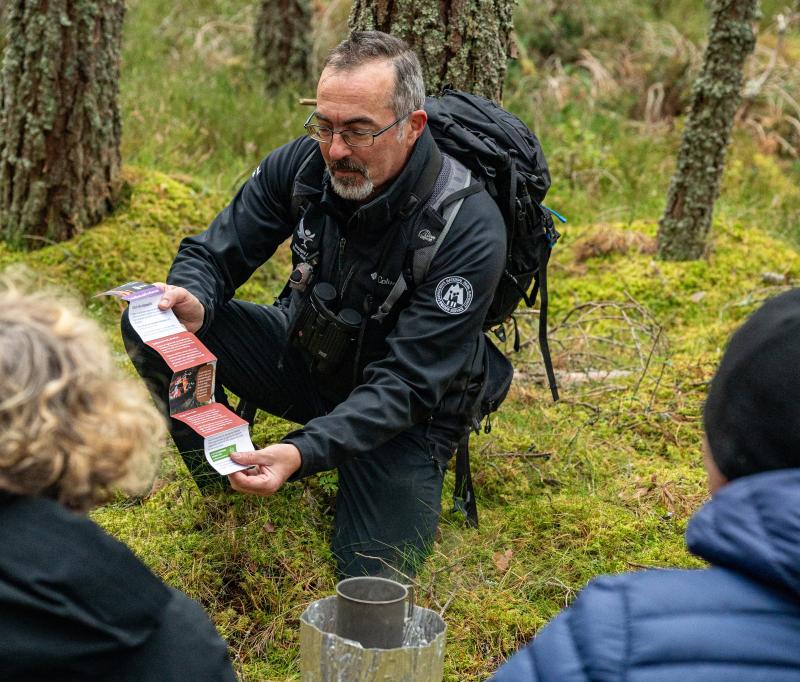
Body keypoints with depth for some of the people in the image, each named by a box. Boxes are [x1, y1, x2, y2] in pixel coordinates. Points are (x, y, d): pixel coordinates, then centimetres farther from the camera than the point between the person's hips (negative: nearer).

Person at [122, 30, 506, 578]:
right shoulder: (302, 165, -16)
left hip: (404, 410, -3)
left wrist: (305, 452, -45)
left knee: (375, 574, -16)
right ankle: (219, 482, 6)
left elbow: (407, 384, -32)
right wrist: (192, 301, -33)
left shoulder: (469, 229, -30)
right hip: (308, 354, 4)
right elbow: (213, 253, -7)